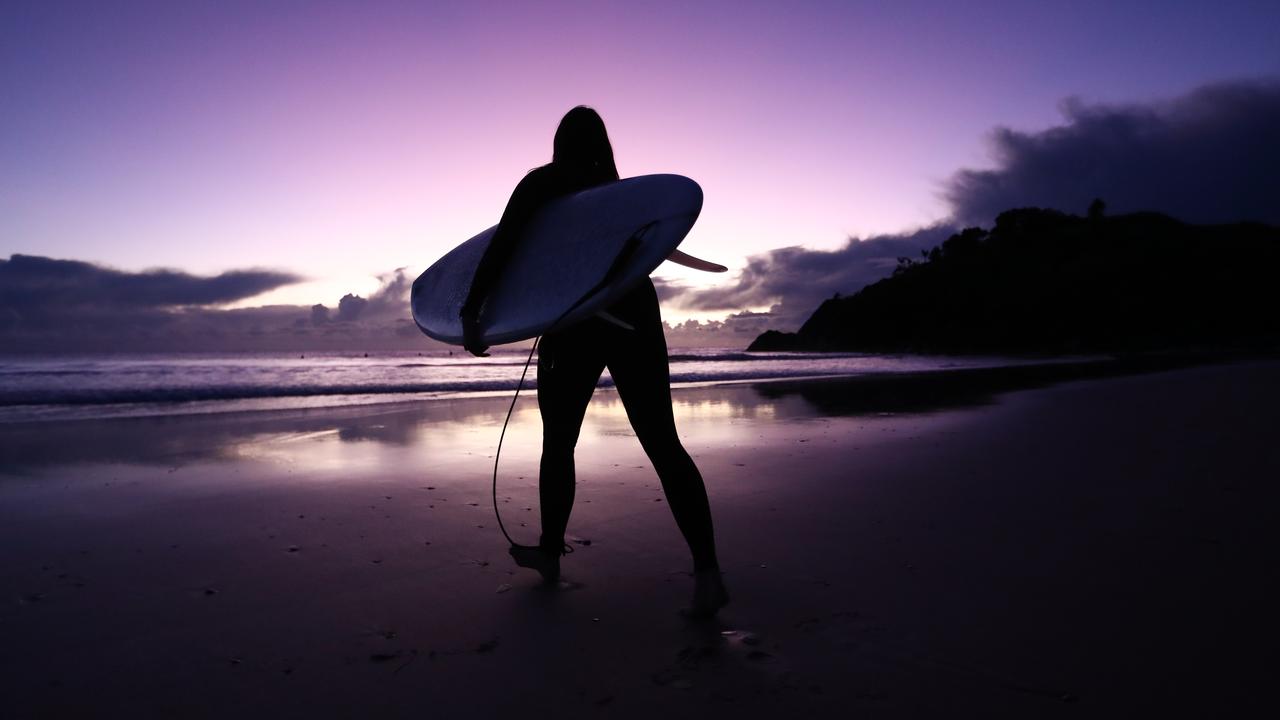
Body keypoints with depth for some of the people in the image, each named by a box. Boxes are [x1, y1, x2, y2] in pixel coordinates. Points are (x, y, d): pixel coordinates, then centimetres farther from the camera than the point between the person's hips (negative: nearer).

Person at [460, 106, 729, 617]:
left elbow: (501, 248, -5)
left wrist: (471, 313, -4)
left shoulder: (542, 183, 4)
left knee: (558, 443, 13)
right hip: (635, 316, 4)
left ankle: (550, 551, 27)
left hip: (577, 326, -3)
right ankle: (707, 570, -13)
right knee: (662, 443, -3)